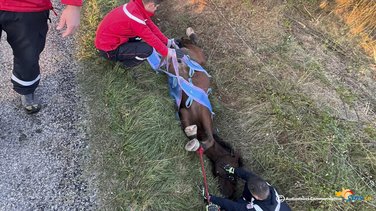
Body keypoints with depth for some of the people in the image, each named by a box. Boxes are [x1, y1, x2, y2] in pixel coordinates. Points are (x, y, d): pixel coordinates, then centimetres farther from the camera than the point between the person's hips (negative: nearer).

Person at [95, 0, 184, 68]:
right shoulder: (135, 17, -30)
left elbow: (151, 26, 2)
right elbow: (151, 38, -22)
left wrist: (167, 42, 3)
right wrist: (168, 52, -11)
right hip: (108, 49, -9)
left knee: (146, 31, 9)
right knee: (148, 49, -20)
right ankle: (123, 64, 2)